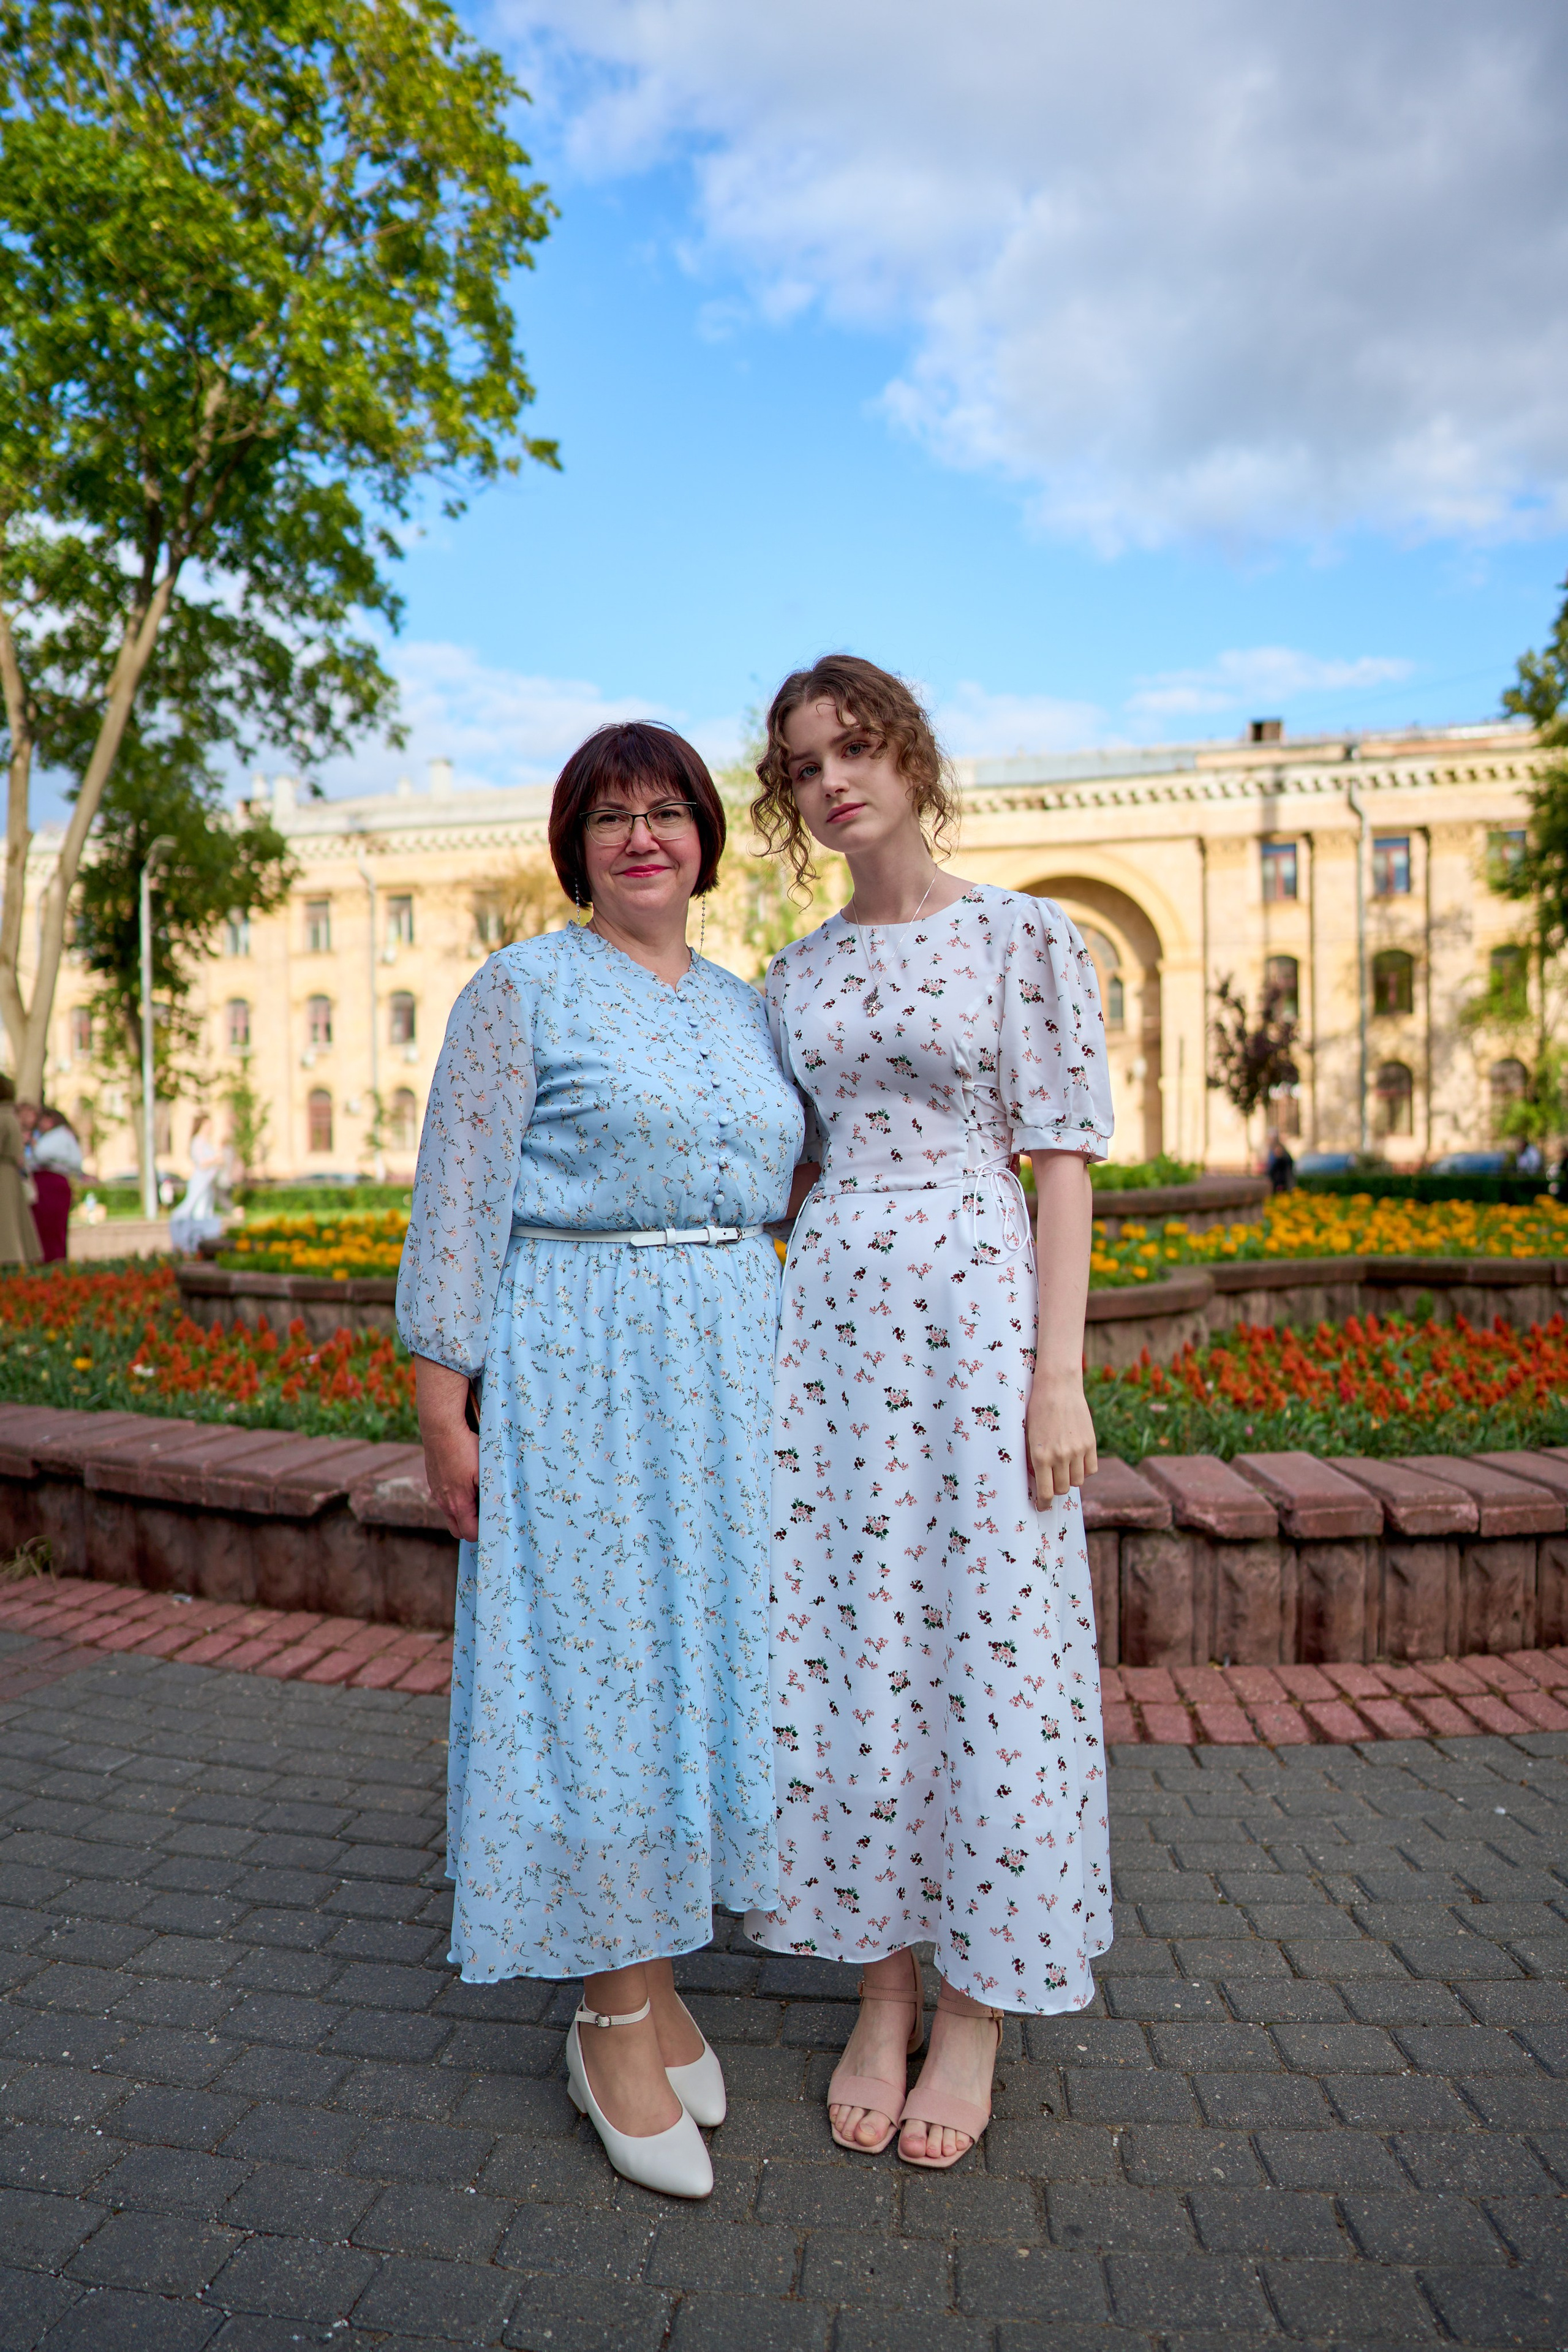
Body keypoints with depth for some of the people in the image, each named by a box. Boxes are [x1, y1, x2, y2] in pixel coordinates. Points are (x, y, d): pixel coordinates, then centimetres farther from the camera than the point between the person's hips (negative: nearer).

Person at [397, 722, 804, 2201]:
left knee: (700, 1658, 11)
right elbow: (458, 1206, -7)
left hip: (729, 1372, 6)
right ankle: (615, 2029, 16)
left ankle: (650, 1979, 29)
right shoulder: (522, 993, -3)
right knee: (597, 1664, 0)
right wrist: (442, 1409, -11)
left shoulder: (745, 1007, 14)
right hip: (578, 1371, -6)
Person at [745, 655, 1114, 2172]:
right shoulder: (796, 976, 13)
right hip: (827, 1317, 4)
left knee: (983, 1642, 3)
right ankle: (880, 1990, 25)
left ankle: (976, 2005, 22)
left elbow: (1065, 1160, -4)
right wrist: (761, 1345, 9)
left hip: (975, 1306, -4)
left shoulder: (1026, 937, 0)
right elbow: (789, 1170, 15)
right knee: (846, 1647, 7)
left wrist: (1060, 1375, -11)